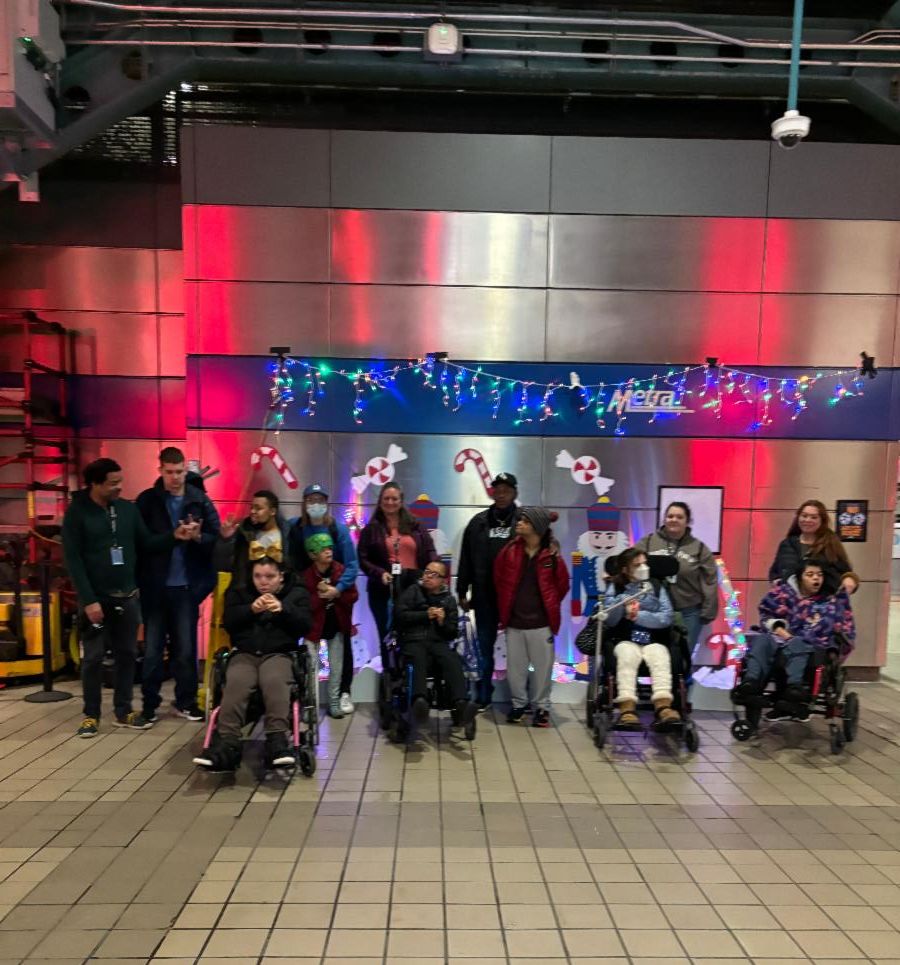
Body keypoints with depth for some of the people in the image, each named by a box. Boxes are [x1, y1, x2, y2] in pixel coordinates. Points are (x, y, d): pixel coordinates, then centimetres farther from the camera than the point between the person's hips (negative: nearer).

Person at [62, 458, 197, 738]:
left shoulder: (128, 508, 4)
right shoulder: (77, 513, -8)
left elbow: (146, 544, 7)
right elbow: (73, 560, -11)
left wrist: (174, 535, -11)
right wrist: (88, 600, -16)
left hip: (127, 596, 4)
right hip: (96, 598, -4)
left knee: (127, 654, 10)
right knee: (93, 657, 5)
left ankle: (123, 711, 22)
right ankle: (91, 715, 19)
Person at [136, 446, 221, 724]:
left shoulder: (200, 500, 0)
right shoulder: (147, 500, 1)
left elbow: (216, 537, 0)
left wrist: (198, 537, -18)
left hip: (186, 586, 0)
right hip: (155, 586, 0)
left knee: (186, 647, 8)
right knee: (152, 649, 7)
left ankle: (186, 701, 23)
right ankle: (149, 703, 21)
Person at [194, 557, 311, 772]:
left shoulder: (297, 593, 14)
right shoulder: (238, 592, 20)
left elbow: (305, 625, 0)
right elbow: (228, 621, 4)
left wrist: (283, 609, -15)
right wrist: (251, 609, -13)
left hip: (278, 654, -1)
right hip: (245, 654, 2)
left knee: (276, 682, -34)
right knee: (235, 684, -31)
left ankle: (278, 740, -41)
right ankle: (227, 743, -37)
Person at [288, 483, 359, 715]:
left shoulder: (339, 528, -11)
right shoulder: (295, 528, -5)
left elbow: (352, 564, -15)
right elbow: (292, 562, -2)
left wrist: (339, 587, -27)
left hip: (337, 595, -1)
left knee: (342, 643, 7)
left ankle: (344, 693, 17)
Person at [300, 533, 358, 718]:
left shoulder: (341, 570, -5)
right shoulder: (306, 575, -11)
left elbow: (353, 596, -5)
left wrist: (336, 593, -21)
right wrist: (320, 595, -24)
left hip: (336, 625, 2)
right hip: (313, 625, -2)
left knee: (336, 667, 9)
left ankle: (334, 702, 21)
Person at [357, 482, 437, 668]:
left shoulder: (415, 526, 12)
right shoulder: (371, 529, 8)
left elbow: (430, 553, 7)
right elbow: (363, 559, 2)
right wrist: (380, 573, -14)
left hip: (414, 587, 1)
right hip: (383, 590, 0)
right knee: (387, 636, 5)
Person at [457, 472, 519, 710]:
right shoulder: (478, 522, 7)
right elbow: (466, 559, 9)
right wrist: (462, 591, 7)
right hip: (484, 597, 3)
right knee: (484, 648, 12)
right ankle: (483, 697, 24)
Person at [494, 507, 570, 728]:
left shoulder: (551, 556, -9)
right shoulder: (510, 551, -3)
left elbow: (562, 585, 5)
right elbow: (499, 578, 11)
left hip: (541, 623, -2)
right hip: (514, 621, 2)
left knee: (542, 667, 8)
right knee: (515, 667, 11)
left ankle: (541, 707, 24)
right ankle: (518, 704, 29)